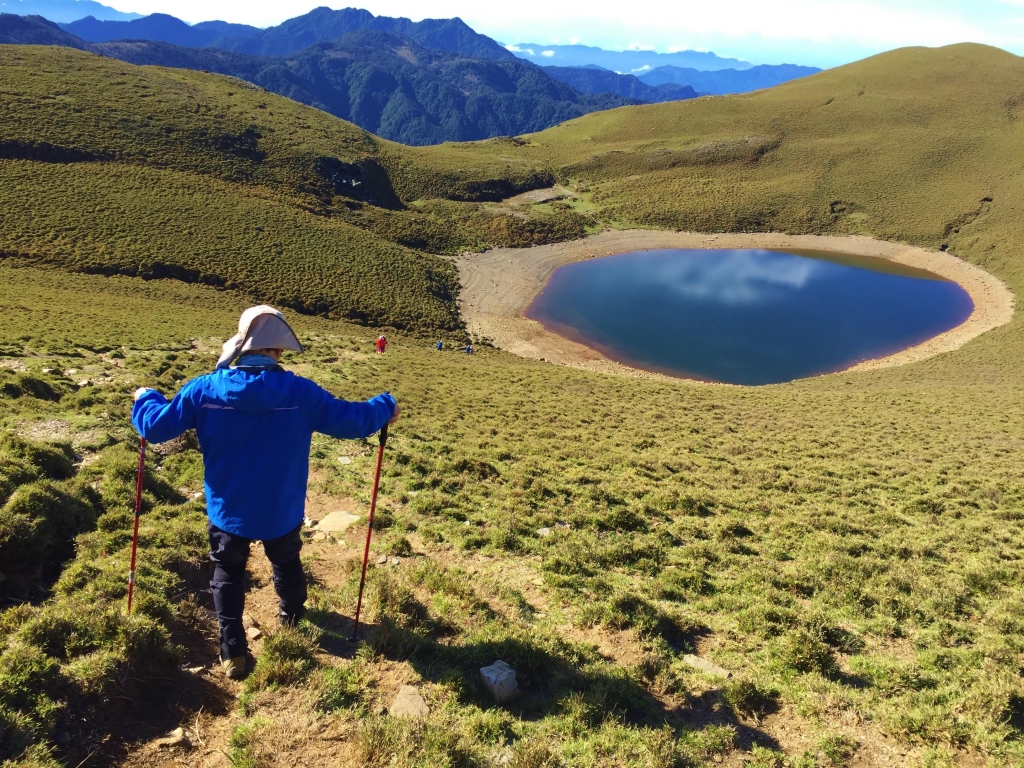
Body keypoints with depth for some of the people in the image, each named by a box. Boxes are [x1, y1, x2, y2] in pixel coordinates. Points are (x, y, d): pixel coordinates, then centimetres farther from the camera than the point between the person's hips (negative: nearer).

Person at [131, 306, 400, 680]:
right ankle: (291, 613, 56)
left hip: (228, 512, 0)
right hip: (282, 511, 0)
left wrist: (145, 399, 17)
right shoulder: (300, 392, -20)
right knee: (286, 562, 29)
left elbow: (156, 426, -6)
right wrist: (386, 407, 7)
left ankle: (233, 653, 23)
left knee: (227, 574, 23)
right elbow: (349, 420, -13)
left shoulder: (205, 390, -16)